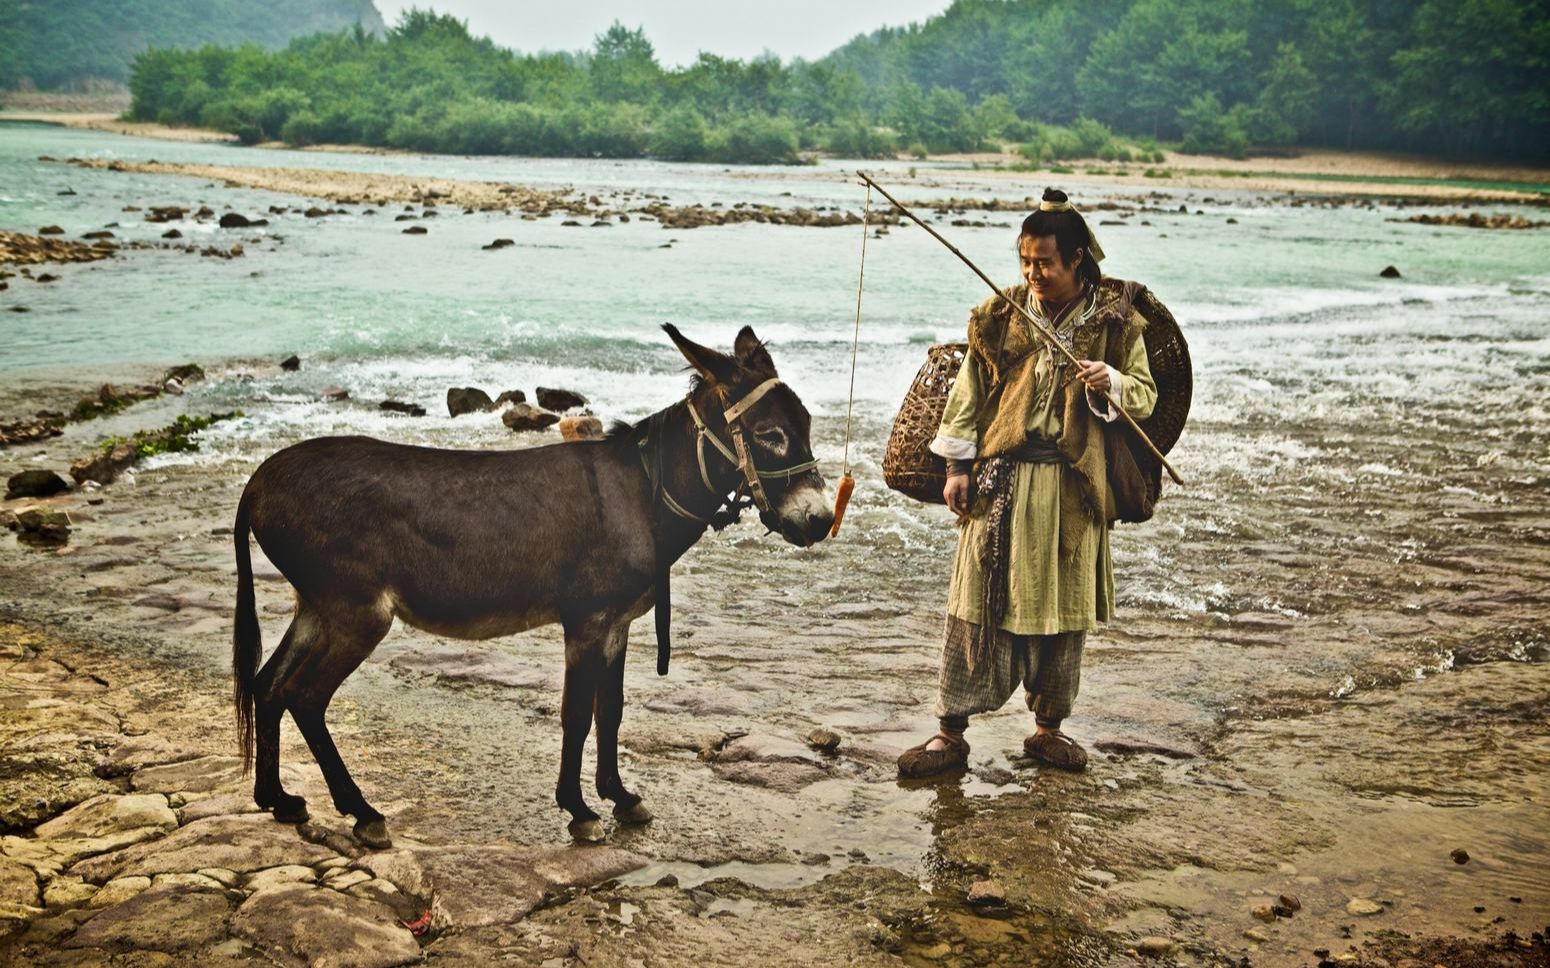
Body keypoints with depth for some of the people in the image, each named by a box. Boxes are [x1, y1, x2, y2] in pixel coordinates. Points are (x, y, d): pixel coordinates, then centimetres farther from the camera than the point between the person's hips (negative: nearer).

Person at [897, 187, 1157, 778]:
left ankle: (1048, 728, 24)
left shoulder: (1115, 321, 1)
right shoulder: (999, 316, 3)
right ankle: (950, 733, 7)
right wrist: (956, 467, 1)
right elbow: (967, 395, 6)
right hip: (1000, 482, 0)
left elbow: (1145, 395, 5)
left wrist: (1112, 383, -17)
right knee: (978, 604, 0)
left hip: (1072, 487, 1)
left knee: (1064, 608, 9)